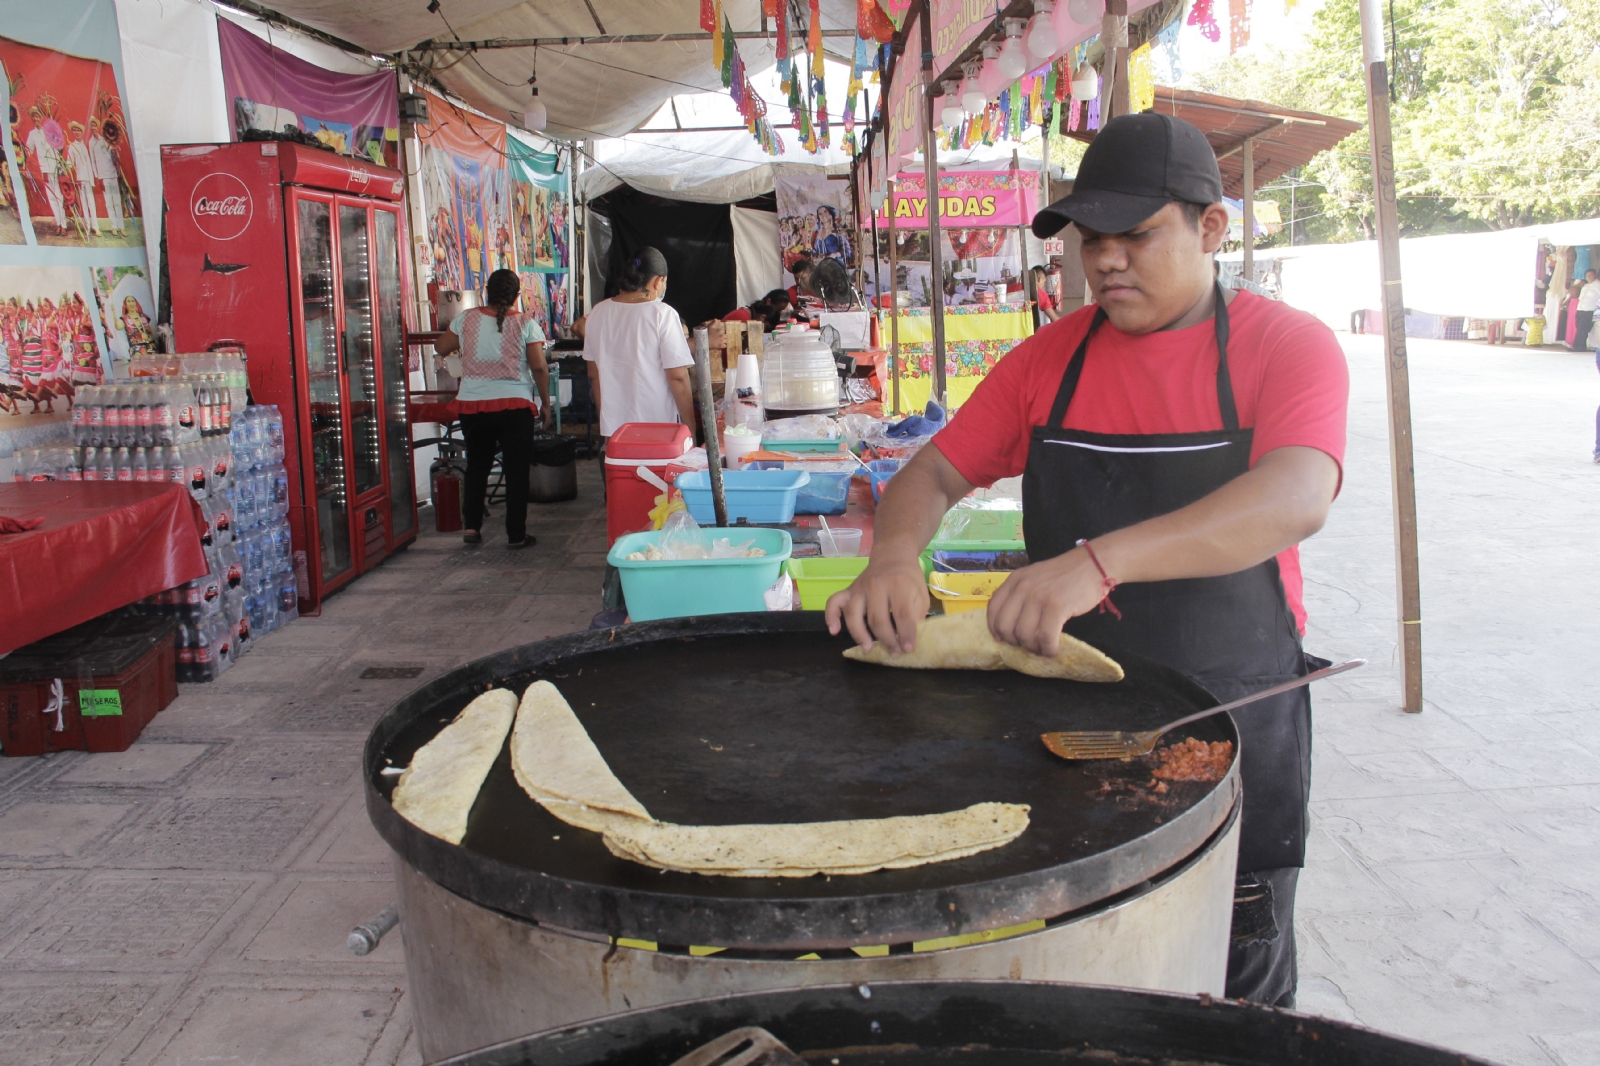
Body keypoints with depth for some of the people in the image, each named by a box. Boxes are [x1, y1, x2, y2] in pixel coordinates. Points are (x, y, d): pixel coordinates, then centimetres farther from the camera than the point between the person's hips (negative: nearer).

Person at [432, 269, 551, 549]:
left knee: (476, 466, 18)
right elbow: (539, 368, -8)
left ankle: (471, 526, 15)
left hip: (472, 405, 3)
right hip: (515, 406, -3)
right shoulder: (525, 324, -6)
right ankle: (516, 535, 7)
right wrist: (545, 403, 2)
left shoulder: (466, 319, 1)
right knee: (516, 471, 5)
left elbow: (441, 348, 12)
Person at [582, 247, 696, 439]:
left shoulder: (598, 313, 4)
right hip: (658, 428, -5)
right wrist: (689, 426, -5)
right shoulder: (663, 315, -11)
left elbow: (594, 374, 12)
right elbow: (678, 377, -13)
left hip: (613, 427, 5)